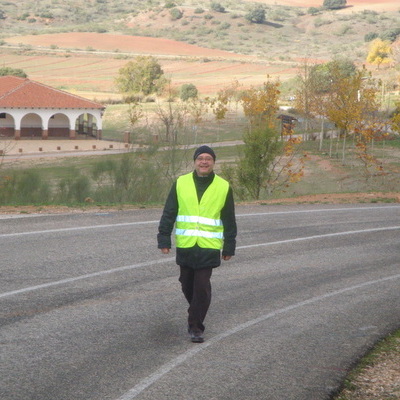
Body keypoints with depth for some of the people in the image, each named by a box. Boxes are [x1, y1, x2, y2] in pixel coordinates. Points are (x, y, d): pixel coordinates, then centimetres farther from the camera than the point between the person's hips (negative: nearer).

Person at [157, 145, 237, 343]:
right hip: (185, 245, 2)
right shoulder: (181, 183, 4)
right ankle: (196, 315, 37)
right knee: (187, 285, 13)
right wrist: (164, 239, 2)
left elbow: (229, 220, 9)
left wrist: (229, 246, 9)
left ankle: (196, 326, 1)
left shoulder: (224, 187, 3)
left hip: (209, 246, -2)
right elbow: (168, 213, 7)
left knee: (202, 287, -8)